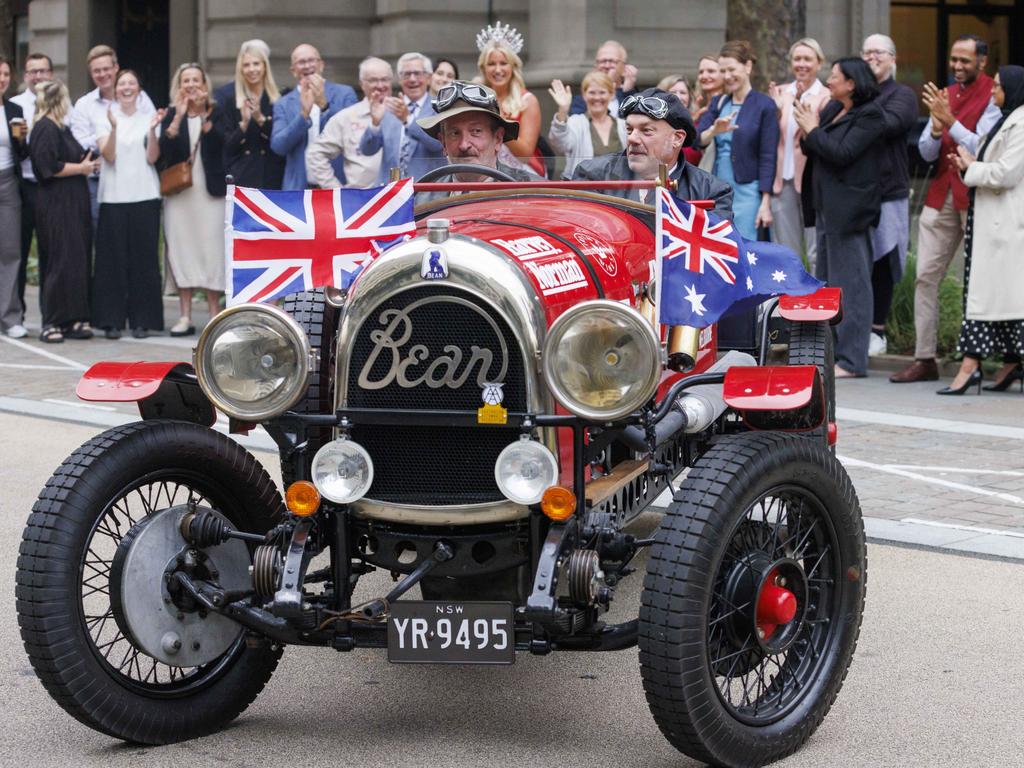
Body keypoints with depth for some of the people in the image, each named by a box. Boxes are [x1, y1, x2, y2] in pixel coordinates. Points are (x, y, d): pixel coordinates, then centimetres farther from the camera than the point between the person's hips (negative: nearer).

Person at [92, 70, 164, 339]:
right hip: (113, 196, -1)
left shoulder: (148, 119, 9)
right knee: (113, 258, -2)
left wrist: (152, 129, -14)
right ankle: (112, 320, 2)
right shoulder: (107, 118, 7)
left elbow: (152, 157, 0)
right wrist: (114, 127, -19)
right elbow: (109, 156, -5)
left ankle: (142, 319, 5)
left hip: (144, 195, 1)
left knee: (144, 257, 0)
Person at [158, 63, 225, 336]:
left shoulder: (216, 112, 5)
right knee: (181, 249, 1)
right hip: (178, 191, 2)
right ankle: (185, 316, 5)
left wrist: (204, 114, -18)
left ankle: (215, 312, 3)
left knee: (212, 249, -4)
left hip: (210, 190, -2)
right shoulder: (171, 114, 9)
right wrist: (179, 117, -12)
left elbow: (221, 144, -12)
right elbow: (164, 149, -6)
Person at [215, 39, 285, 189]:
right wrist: (244, 123, -16)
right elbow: (225, 145, 1)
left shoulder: (279, 98, 7)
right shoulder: (225, 96, 4)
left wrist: (261, 119, -12)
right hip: (239, 178, -1)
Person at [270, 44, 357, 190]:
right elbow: (277, 146, -3)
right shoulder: (283, 105, 10)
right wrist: (303, 114, -16)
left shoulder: (344, 94, 6)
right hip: (299, 187, 1)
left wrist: (324, 105, -16)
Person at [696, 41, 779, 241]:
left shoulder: (764, 105, -3)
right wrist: (714, 130, -19)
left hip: (747, 193, -5)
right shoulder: (718, 104, 12)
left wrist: (766, 203, -11)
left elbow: (768, 157, -6)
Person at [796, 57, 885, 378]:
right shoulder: (833, 109, 14)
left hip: (849, 210, -9)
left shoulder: (869, 114, -10)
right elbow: (813, 153, 15)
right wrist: (807, 132, -3)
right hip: (827, 207, 9)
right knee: (826, 283, 13)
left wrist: (813, 130, -9)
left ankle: (851, 360, -5)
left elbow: (842, 153, -20)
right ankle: (829, 352, 19)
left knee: (850, 282, -7)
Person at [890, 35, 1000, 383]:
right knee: (926, 276, 1)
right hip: (941, 195, 6)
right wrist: (935, 130, -8)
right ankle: (924, 359, 3)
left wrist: (950, 121, -21)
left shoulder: (993, 96, -5)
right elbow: (926, 153, 12)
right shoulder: (945, 95, 16)